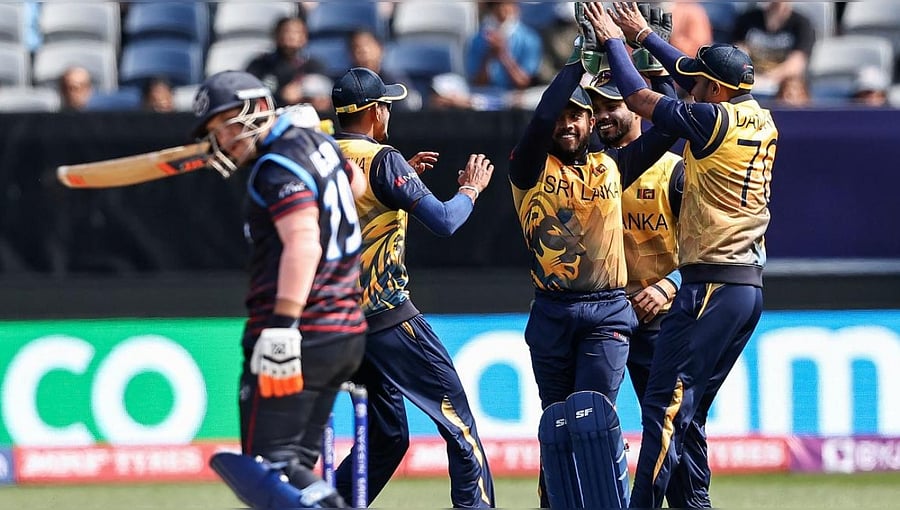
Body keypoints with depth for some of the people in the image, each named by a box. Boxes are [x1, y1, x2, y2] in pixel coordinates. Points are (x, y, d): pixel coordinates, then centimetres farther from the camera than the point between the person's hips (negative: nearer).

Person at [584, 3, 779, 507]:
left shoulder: (714, 120, -11)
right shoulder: (764, 122, 12)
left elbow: (638, 96, -1)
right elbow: (697, 77, 27)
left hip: (711, 286, -9)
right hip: (751, 289, 9)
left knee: (665, 407, -12)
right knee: (690, 409, 15)